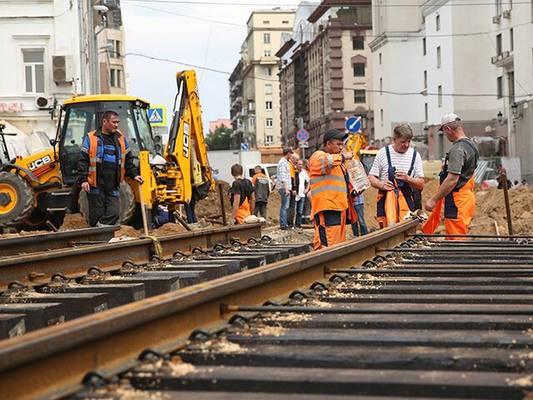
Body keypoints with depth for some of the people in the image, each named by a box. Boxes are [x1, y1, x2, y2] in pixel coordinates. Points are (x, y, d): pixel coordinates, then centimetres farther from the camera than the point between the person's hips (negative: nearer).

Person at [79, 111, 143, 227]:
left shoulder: (121, 139, 13)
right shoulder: (91, 138, 0)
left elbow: (128, 160, 20)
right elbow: (83, 161, -4)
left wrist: (134, 174, 9)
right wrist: (83, 179, -12)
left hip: (113, 187, 4)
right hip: (96, 186, -4)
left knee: (114, 214, -6)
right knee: (97, 215, 1)